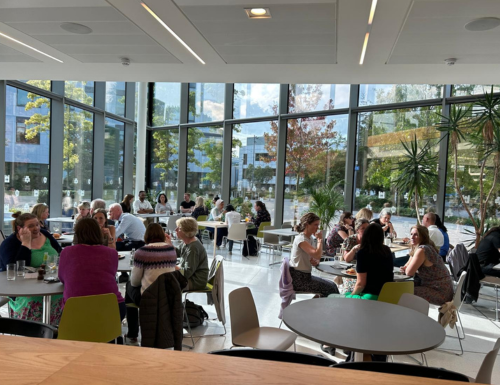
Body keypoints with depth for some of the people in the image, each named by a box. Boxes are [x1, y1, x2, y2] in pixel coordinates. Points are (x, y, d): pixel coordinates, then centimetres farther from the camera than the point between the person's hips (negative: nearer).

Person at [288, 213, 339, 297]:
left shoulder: (309, 238, 11)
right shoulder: (300, 239, -18)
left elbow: (314, 257, 18)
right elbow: (317, 254, -31)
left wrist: (315, 261, -7)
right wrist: (320, 239, -15)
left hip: (305, 275, 9)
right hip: (297, 278, -9)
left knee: (332, 285, 5)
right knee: (330, 289, -10)